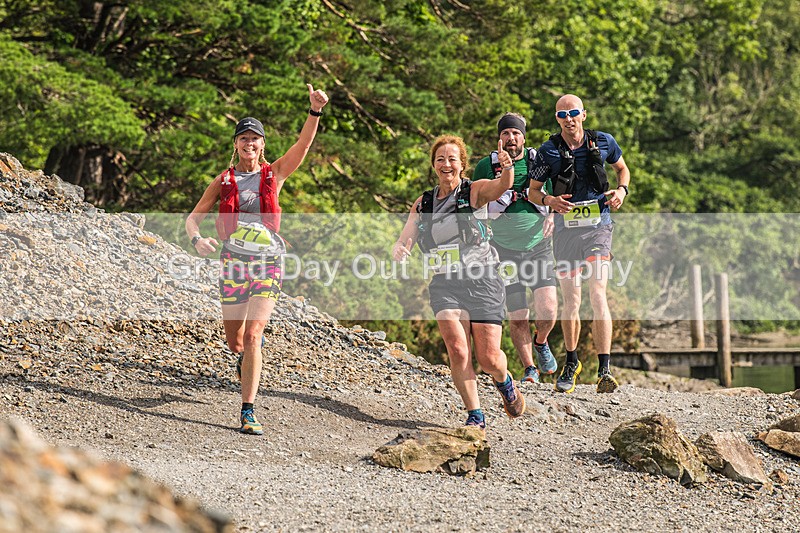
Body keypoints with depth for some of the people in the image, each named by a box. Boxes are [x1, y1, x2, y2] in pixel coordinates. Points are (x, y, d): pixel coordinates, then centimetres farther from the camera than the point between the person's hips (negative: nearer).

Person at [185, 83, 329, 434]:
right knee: (234, 340, 10)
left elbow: (303, 144, -9)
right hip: (233, 261, 2)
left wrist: (315, 111, -25)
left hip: (268, 263, -1)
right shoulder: (223, 181, 5)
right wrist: (197, 239, -17)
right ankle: (247, 357, 49)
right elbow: (193, 217, 6)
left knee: (252, 336, -13)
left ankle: (247, 413, -12)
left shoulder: (274, 174, 4)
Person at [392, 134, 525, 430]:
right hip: (445, 285, 2)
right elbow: (405, 240, 8)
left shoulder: (474, 191, 0)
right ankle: (475, 416, -5)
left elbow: (502, 186, -21)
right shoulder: (423, 203, 12)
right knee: (457, 350, -19)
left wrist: (507, 167, -43)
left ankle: (504, 381, 34)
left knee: (489, 358, -3)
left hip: (482, 282, -2)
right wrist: (399, 249, -16)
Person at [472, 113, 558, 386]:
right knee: (517, 318, -2)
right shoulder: (486, 166, -1)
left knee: (548, 310, -13)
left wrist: (552, 215, -4)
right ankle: (529, 370, 14)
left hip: (538, 247, 0)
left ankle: (541, 343, 20)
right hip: (504, 250, 0)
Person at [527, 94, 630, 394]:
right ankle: (571, 363, 26)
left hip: (598, 225, -1)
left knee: (597, 295, -15)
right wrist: (549, 200, -14)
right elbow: (533, 191, 7)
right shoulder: (548, 152, 1)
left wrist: (621, 190, 0)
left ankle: (604, 371, -17)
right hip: (565, 227, 1)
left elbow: (622, 169, 21)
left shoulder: (603, 142, 3)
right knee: (571, 299, 5)